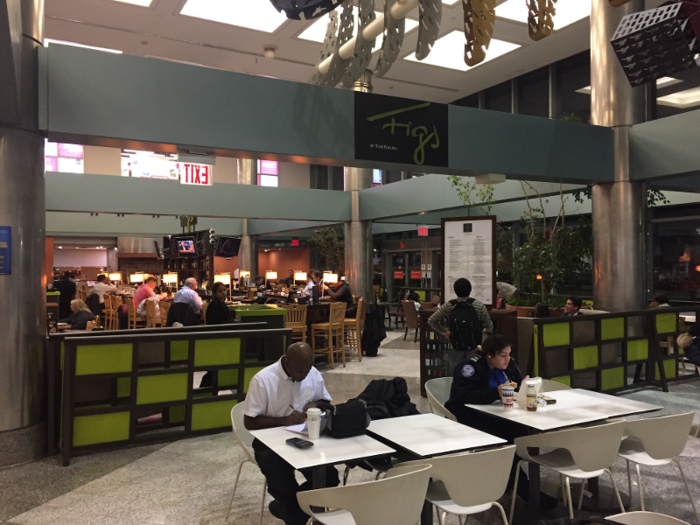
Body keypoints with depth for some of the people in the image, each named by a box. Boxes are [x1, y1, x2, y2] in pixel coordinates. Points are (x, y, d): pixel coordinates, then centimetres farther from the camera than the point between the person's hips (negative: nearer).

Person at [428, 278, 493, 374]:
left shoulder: (448, 306, -7)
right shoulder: (478, 305, -10)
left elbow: (431, 321, -2)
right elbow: (489, 326, -3)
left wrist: (444, 331, 8)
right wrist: (481, 333, 18)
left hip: (455, 349, 1)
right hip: (475, 349, -1)